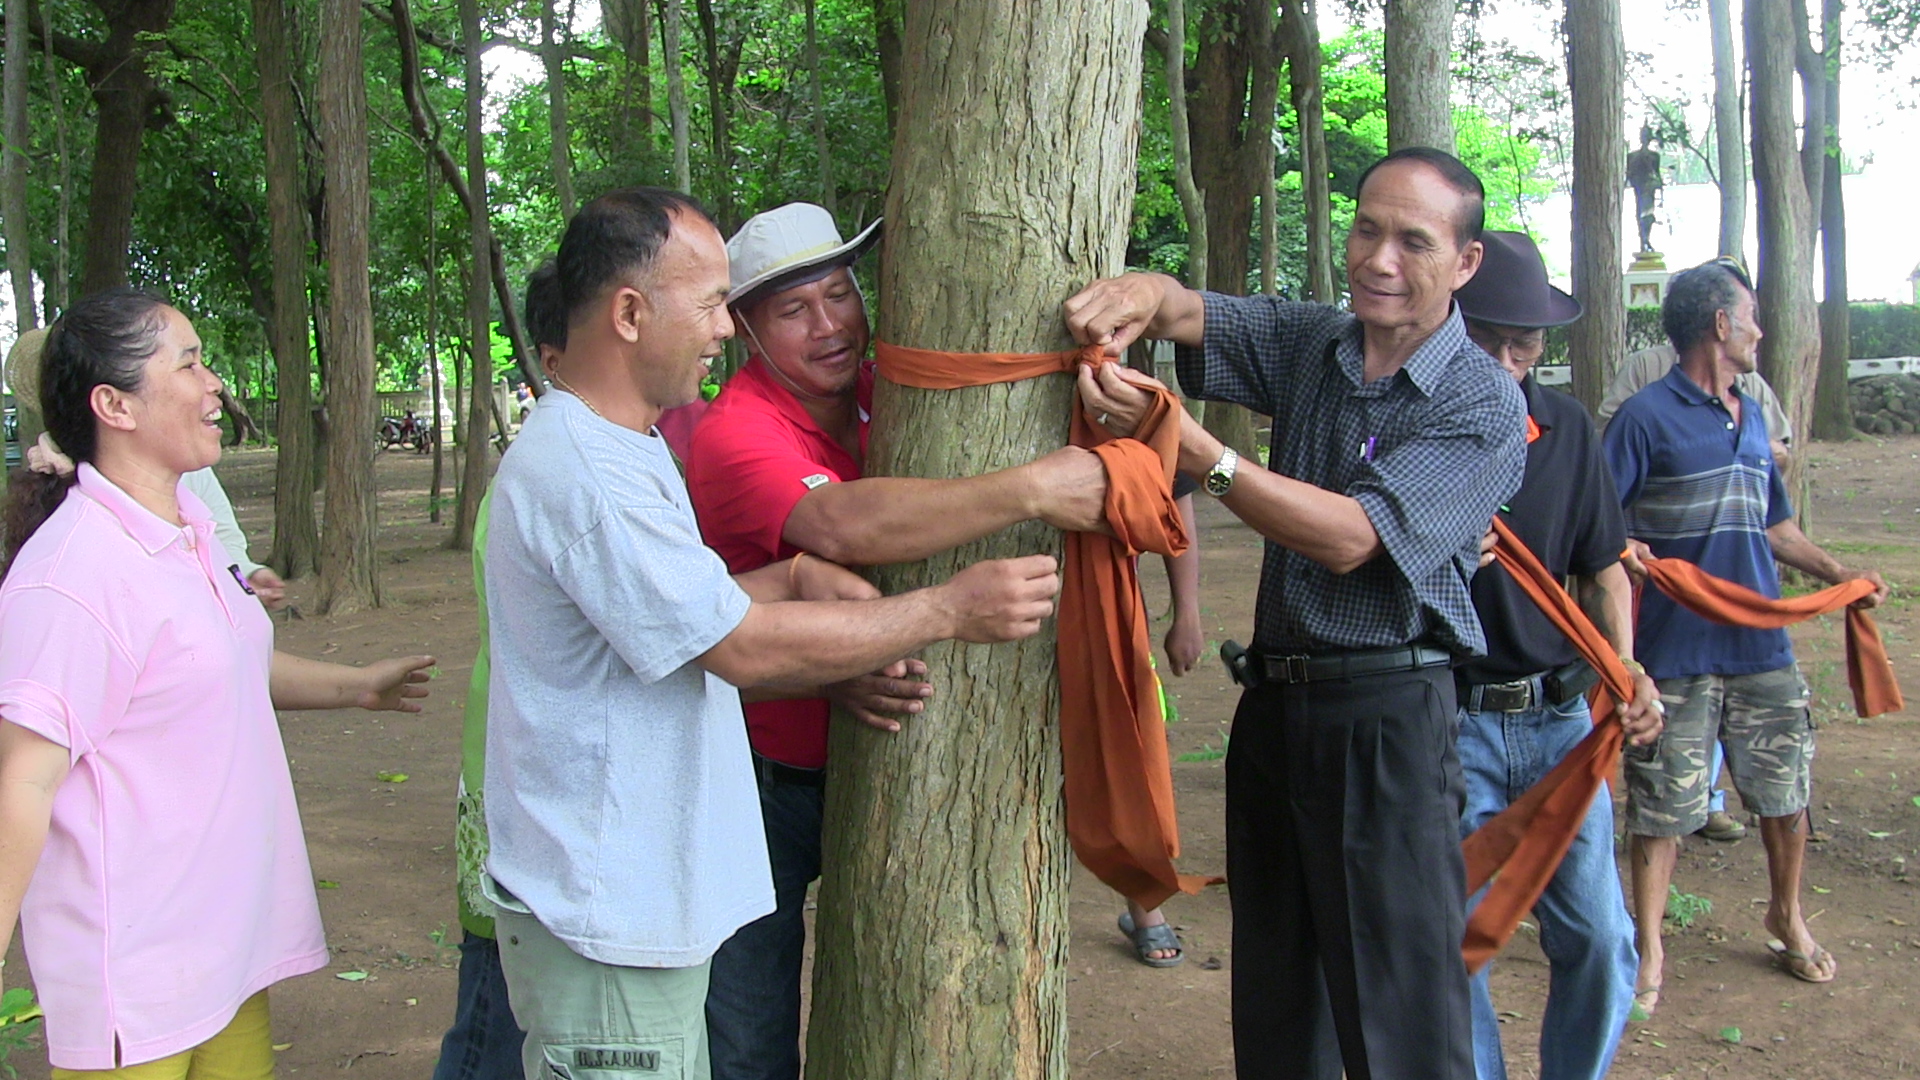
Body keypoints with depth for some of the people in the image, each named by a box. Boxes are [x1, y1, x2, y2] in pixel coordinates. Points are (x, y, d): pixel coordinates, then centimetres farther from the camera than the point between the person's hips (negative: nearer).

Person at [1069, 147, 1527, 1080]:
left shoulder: (1484, 407, -10)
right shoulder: (1308, 344, 8)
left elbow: (1350, 538, -20)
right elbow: (1192, 315, -5)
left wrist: (1187, 445, -30)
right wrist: (1142, 294, -31)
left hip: (1385, 721, -6)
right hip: (1273, 700, 6)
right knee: (1271, 1004, 18)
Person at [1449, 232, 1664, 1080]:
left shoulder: (1566, 428, 7)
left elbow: (1602, 566, 14)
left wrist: (1625, 669, -1)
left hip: (1557, 715, 4)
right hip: (1446, 722, -4)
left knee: (1600, 942, 6)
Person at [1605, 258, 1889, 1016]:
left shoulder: (1751, 418, 14)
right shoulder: (1646, 416, -8)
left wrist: (1836, 572, 11)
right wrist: (1620, 551, -32)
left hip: (1763, 647, 6)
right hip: (1677, 651, -6)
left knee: (1785, 794, 15)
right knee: (1662, 810, 2)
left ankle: (1787, 917, 38)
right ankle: (1649, 949, 16)